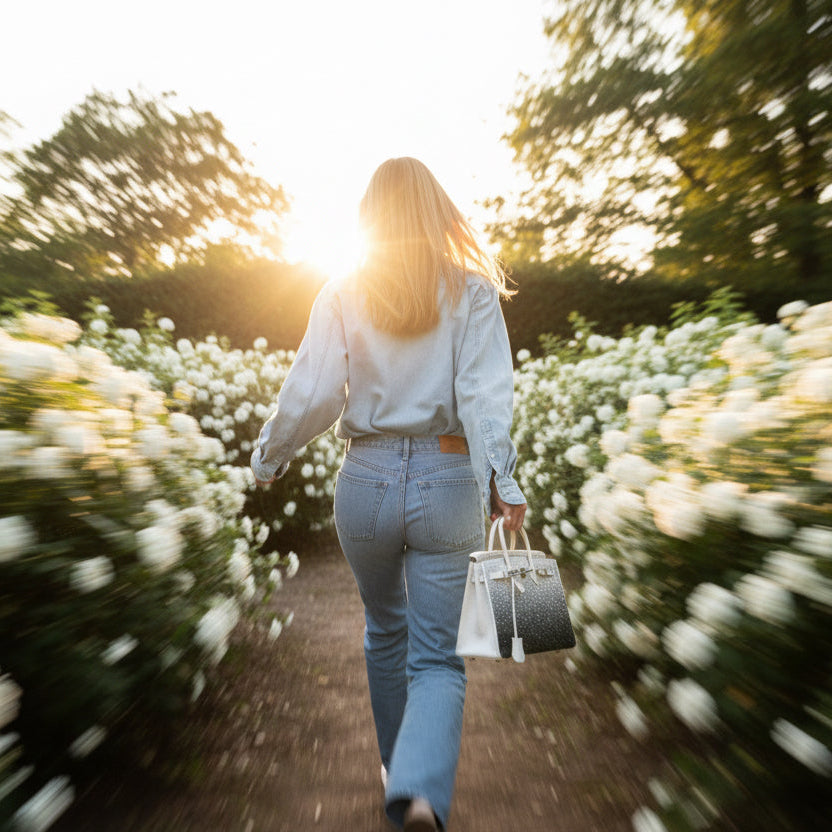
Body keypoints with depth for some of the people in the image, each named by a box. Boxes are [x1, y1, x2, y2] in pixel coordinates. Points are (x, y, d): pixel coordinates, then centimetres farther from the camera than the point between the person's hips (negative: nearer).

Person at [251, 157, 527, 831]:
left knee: (385, 630, 27)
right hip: (448, 482, -1)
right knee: (437, 657, 15)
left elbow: (309, 396, -1)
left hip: (367, 478, 2)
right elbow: (486, 390, -12)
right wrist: (500, 481, -16)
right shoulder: (473, 288, 3)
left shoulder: (343, 293, 3)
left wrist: (268, 458, 13)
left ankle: (398, 767, 48)